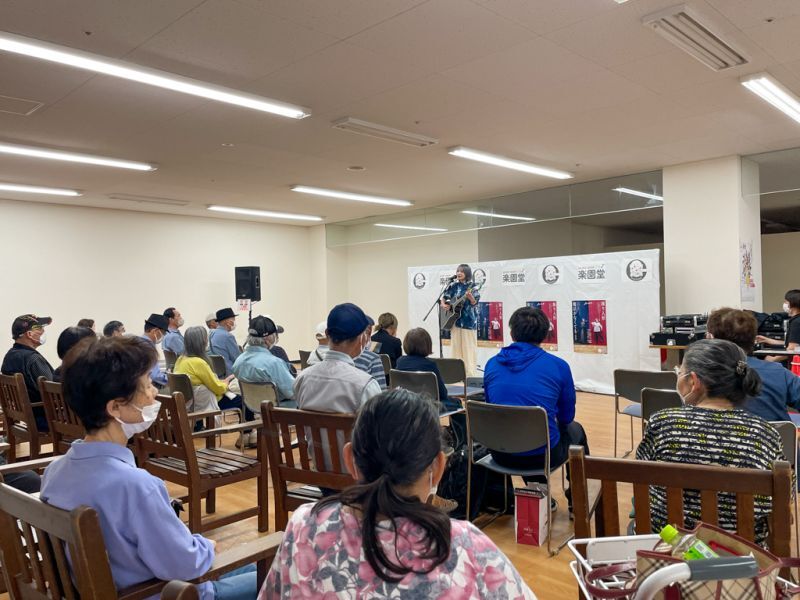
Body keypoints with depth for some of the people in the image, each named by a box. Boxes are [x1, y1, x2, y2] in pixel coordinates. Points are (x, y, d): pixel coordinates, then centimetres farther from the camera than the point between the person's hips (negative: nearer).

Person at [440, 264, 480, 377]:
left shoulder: (471, 286, -4)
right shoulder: (454, 286, 7)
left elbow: (474, 302, -13)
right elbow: (444, 297, 18)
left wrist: (470, 297, -33)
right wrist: (444, 305, -2)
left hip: (468, 320, -4)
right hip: (455, 319, 4)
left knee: (469, 347, -3)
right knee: (456, 346, 8)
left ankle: (470, 373, 1)